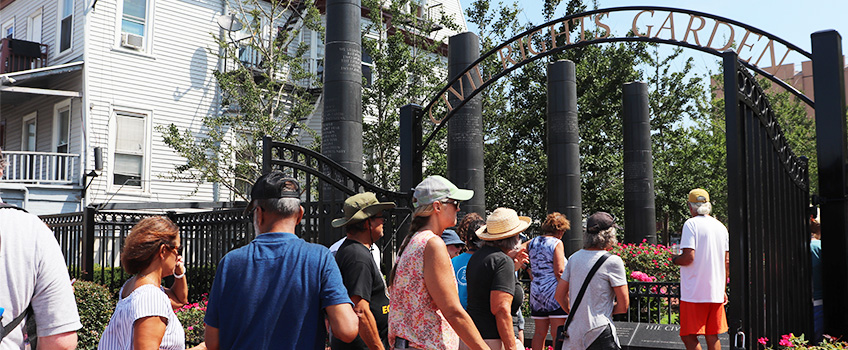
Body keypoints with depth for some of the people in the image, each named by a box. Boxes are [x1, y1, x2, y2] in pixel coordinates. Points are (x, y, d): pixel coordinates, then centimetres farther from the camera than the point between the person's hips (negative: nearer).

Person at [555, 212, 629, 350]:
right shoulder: (613, 261, -10)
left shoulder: (574, 258, 7)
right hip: (599, 333, -7)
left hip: (573, 333, 7)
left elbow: (559, 295, 13)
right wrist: (606, 309, 9)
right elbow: (623, 306, -8)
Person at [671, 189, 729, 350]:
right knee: (713, 337, 12)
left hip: (694, 293, -7)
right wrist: (723, 289, 21)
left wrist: (674, 259, 3)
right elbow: (727, 262, 14)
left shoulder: (691, 224, -9)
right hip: (716, 293, 7)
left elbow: (688, 257, -18)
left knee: (688, 336, -3)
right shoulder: (720, 226, 11)